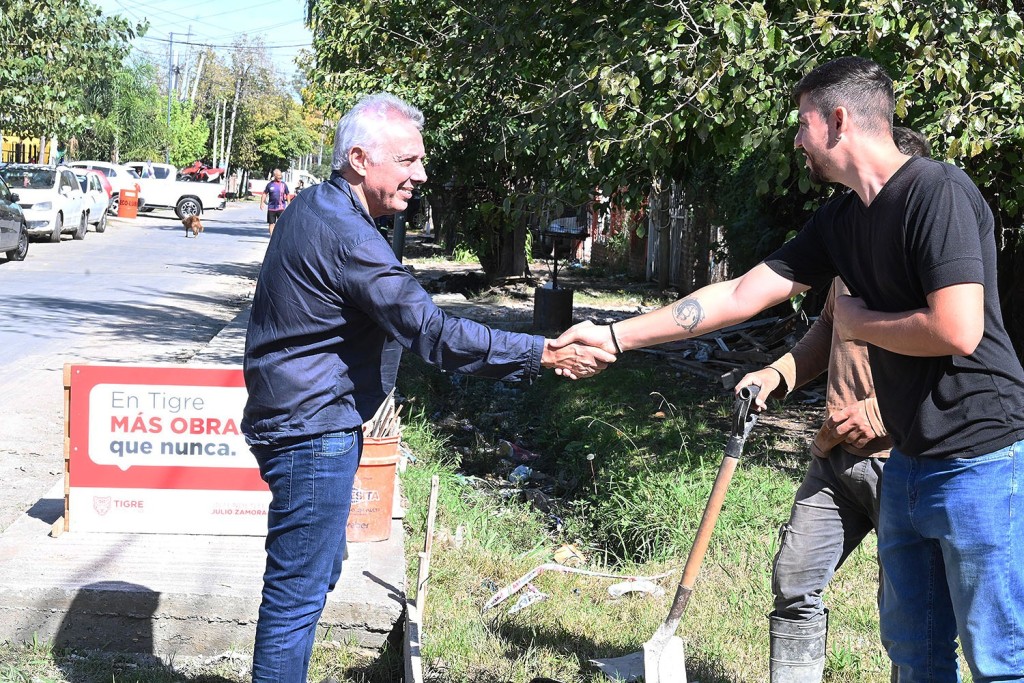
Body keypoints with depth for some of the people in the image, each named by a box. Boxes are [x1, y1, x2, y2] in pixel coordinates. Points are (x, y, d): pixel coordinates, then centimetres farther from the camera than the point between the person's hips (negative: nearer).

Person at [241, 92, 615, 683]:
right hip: (313, 432, -11)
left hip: (305, 420, 11)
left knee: (318, 571, 21)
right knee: (300, 588, -3)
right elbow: (434, 333, -27)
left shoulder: (317, 209, 10)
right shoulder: (345, 235, -23)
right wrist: (546, 354, -24)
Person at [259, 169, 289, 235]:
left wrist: (289, 204, 8)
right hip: (271, 207, 1)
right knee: (271, 223, 6)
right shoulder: (270, 184, 4)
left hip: (281, 207, -1)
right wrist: (262, 203, 1)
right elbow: (265, 194, 10)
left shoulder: (283, 184, 4)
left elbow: (287, 195, 11)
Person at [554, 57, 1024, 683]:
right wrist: (614, 337, 10)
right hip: (909, 462, 9)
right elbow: (738, 295, 11)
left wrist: (856, 321, -8)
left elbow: (957, 330, -26)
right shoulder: (841, 220, 9)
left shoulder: (938, 192, -17)